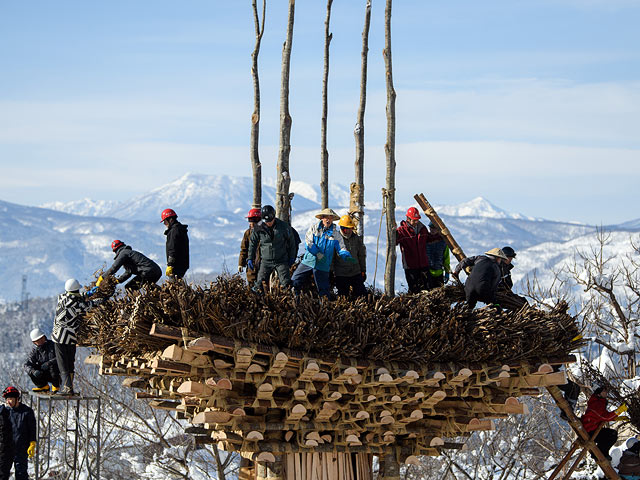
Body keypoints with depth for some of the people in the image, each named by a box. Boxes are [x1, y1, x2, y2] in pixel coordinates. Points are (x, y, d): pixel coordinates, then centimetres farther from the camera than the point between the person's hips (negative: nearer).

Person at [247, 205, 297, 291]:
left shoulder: (283, 226, -6)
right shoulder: (259, 227, -5)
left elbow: (291, 242, 7)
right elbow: (253, 243, 8)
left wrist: (291, 257, 8)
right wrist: (250, 258, 4)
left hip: (281, 261, -1)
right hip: (266, 261, 1)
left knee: (286, 284, -8)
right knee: (259, 284, -5)